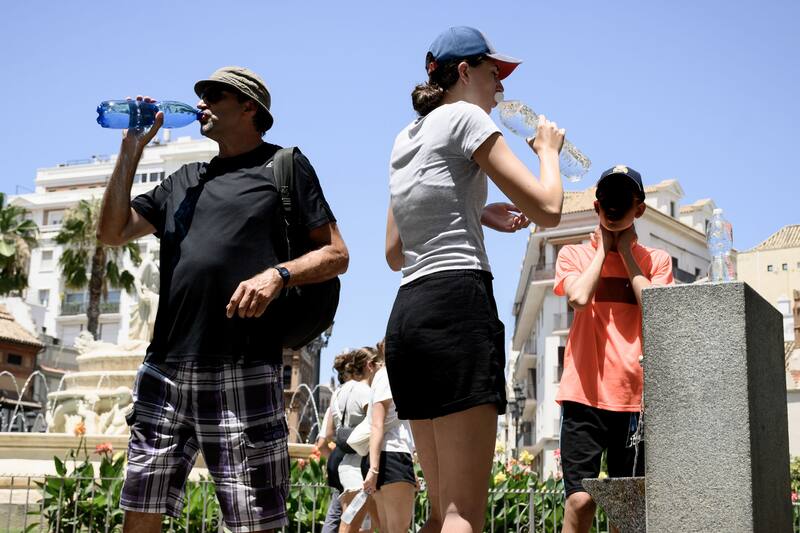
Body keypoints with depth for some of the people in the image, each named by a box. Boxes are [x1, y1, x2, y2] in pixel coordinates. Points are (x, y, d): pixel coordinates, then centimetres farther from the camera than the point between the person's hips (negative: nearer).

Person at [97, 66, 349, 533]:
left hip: (243, 371, -5)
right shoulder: (185, 180, 24)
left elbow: (336, 254, 3)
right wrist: (132, 149, 13)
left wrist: (278, 274, -15)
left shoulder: (285, 166, 9)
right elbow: (113, 232, 18)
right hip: (166, 369, 5)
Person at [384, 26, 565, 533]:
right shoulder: (465, 117, 1)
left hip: (407, 314, 9)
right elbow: (547, 209, -6)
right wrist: (549, 148, 13)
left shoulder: (406, 138, 23)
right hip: (457, 305, -9)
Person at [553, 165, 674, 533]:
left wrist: (626, 250, 1)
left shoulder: (656, 260, 12)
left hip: (635, 397, 2)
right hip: (585, 393, -2)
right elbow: (579, 298, -11)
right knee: (580, 500, -12)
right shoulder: (574, 255, 9)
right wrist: (604, 247, 2)